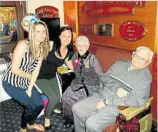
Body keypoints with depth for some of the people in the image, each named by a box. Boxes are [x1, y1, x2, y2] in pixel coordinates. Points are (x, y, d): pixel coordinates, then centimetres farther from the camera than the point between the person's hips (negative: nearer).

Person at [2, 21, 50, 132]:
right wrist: (29, 76, -11)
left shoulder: (42, 48, -4)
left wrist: (30, 89, -8)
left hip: (26, 82, 7)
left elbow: (36, 70, -4)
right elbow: (14, 69, -25)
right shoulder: (23, 44, -25)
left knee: (40, 104, 5)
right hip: (11, 82, -6)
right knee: (31, 106, -8)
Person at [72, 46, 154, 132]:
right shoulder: (119, 64, 9)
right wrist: (116, 88, -17)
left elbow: (137, 100, -17)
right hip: (100, 96, 6)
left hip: (116, 106, -5)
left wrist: (107, 101, -19)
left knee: (91, 123, -23)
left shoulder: (145, 77, -6)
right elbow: (104, 77, 3)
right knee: (76, 108, -2)